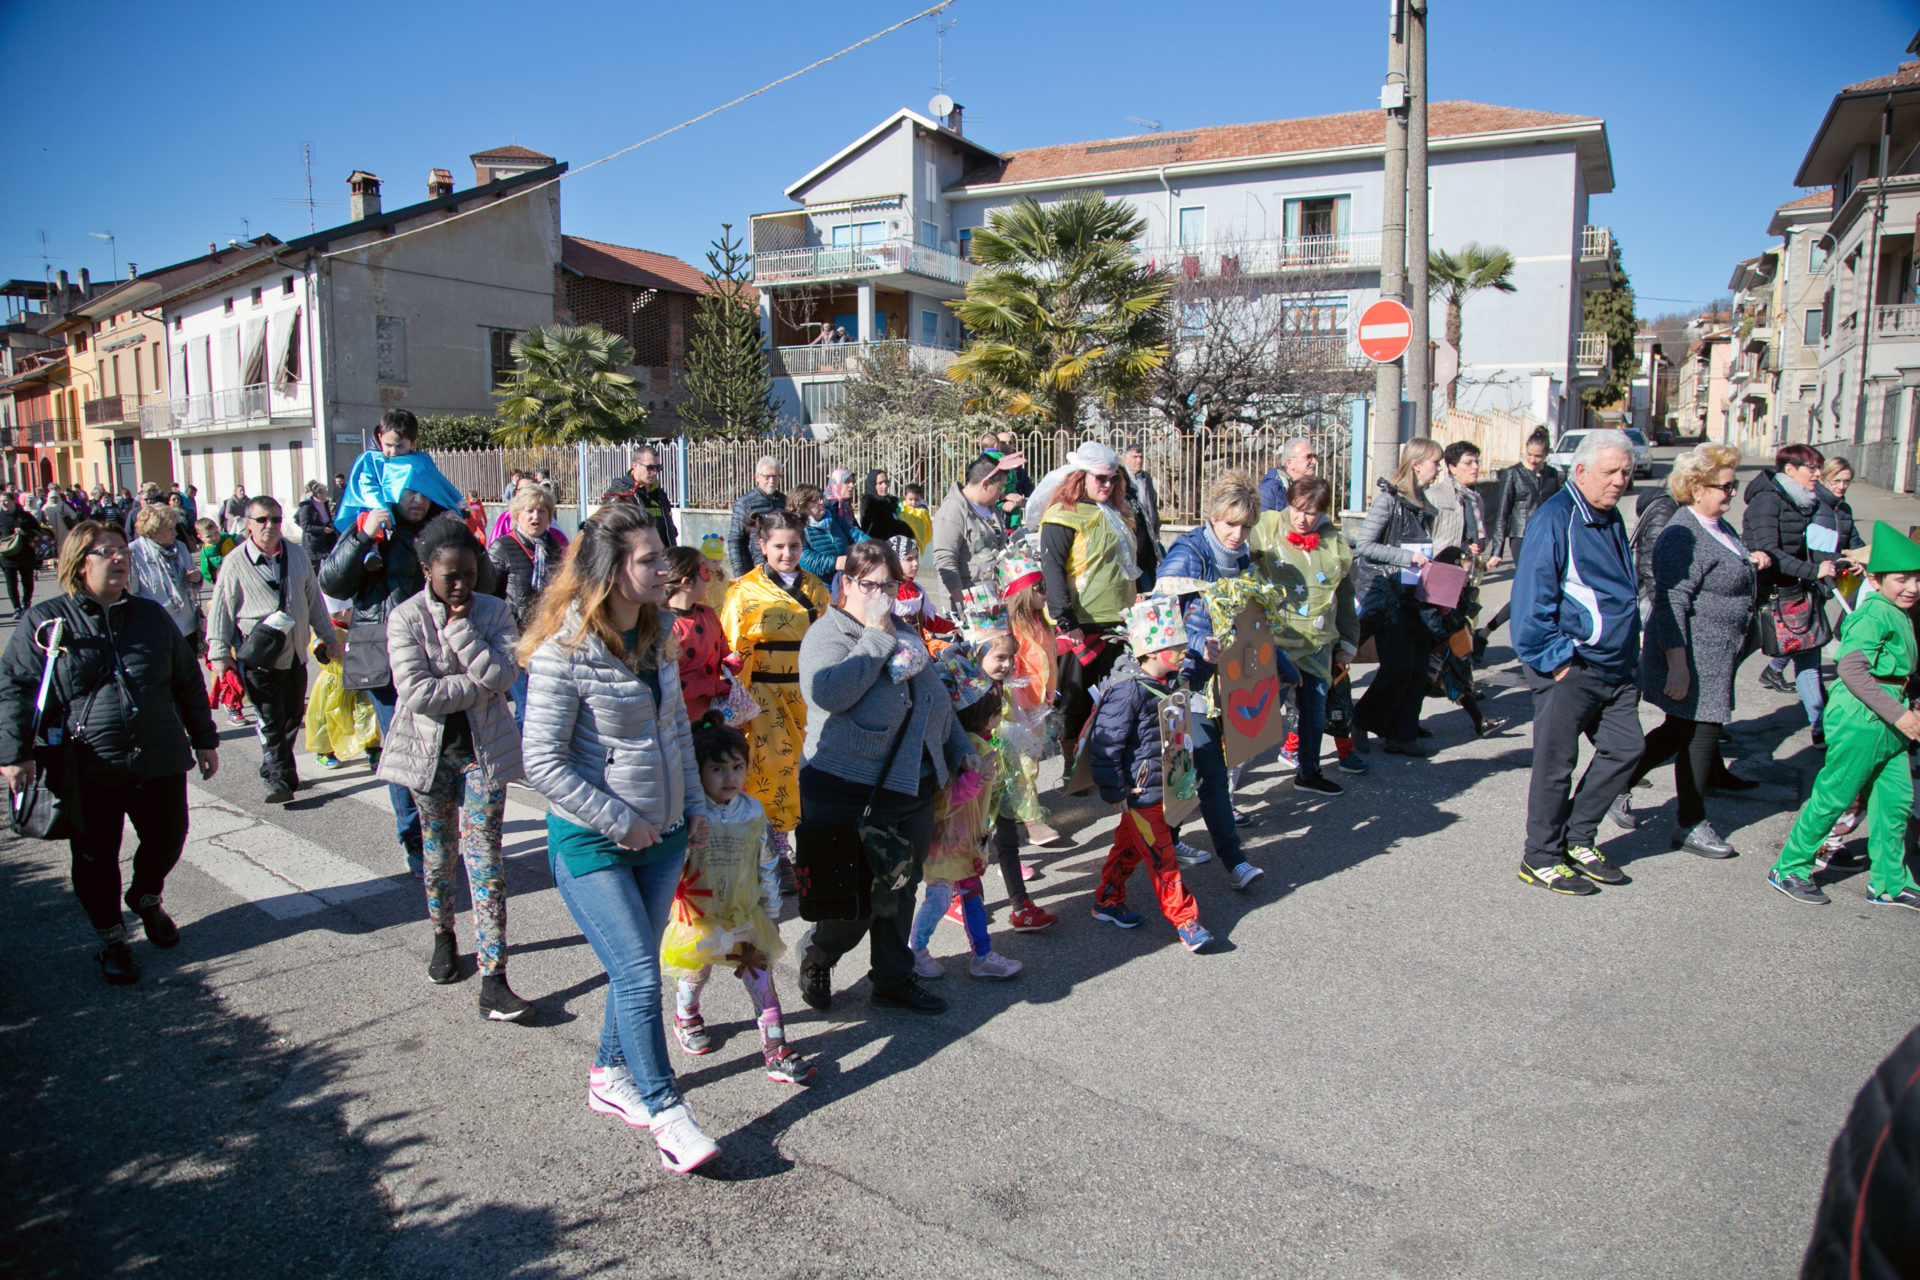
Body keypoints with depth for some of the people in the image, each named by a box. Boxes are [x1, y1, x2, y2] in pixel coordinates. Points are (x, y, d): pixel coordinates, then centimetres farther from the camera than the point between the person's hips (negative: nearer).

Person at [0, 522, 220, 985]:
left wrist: (205, 739, 16)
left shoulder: (151, 616, 9)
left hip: (160, 761, 3)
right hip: (88, 770, -2)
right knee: (96, 859, 8)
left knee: (167, 840, 11)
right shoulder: (45, 621, 0)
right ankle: (111, 938, 28)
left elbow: (188, 682, 16)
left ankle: (146, 899, 42)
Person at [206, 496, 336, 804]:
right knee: (269, 720, -7)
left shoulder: (296, 557, 9)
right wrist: (219, 652, -4)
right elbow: (220, 609, -1)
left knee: (293, 716, 12)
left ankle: (274, 768, 28)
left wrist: (326, 636, 20)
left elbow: (313, 598, 19)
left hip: (295, 654, 5)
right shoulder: (235, 563, -4)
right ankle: (279, 779, -4)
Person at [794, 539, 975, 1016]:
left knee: (899, 891, 15)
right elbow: (827, 693, -31)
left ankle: (894, 980, 31)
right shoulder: (828, 634, -10)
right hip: (849, 796, -7)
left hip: (913, 789, 7)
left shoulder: (905, 633, 13)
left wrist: (960, 749, 22)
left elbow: (936, 697, 25)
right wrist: (876, 635, -24)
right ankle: (816, 959, 28)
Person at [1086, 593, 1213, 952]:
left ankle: (1108, 901, 36)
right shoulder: (1128, 691, -26)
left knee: (1129, 845, 21)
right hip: (1140, 790, -9)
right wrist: (1115, 793, -19)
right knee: (1161, 857, 2)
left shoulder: (1165, 681, 1)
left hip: (1161, 784, 9)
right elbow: (1105, 743, -23)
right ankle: (1185, 919, 11)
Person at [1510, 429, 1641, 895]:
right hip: (1569, 668, -8)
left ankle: (1578, 840, 25)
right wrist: (1553, 660, -18)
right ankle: (1541, 859, 14)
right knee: (1556, 762, 1)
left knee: (1624, 750, 11)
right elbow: (1532, 598, -18)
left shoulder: (1611, 518, 13)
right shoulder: (1556, 518, -14)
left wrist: (1630, 657, 17)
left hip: (1614, 666, 9)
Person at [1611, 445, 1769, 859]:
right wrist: (1677, 665, -28)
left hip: (1716, 654, 10)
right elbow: (1671, 605, -25)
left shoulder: (1719, 526, 11)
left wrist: (1749, 561, 11)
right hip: (1692, 655, -10)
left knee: (1681, 729, 16)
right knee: (1700, 734, 0)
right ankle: (1691, 825, 14)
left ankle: (1618, 784, 29)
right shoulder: (1682, 537, -20)